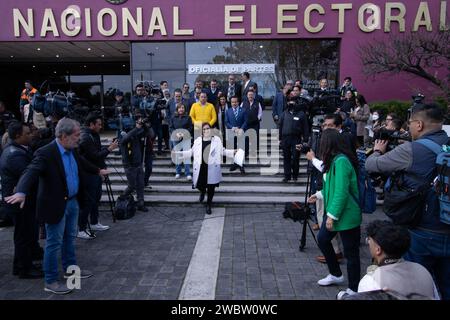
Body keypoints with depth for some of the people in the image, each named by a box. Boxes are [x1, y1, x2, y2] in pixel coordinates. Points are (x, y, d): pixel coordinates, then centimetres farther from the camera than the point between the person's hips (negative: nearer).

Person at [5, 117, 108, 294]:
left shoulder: (72, 150, 3)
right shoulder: (45, 153, -21)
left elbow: (82, 162, 23)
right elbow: (31, 172, -35)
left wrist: (98, 170, 38)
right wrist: (21, 192, -52)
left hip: (73, 202, 8)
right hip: (56, 205, -8)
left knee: (70, 238, 21)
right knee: (54, 243, 3)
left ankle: (70, 268, 39)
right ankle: (50, 281, 17)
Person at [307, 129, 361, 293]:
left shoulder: (341, 161, -23)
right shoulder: (334, 159, 7)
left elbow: (342, 192, -26)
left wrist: (332, 216, -22)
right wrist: (319, 195, 25)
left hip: (346, 215, -10)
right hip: (334, 212, 10)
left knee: (350, 252, 4)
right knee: (322, 239, 20)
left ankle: (353, 290, 20)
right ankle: (336, 275, 38)